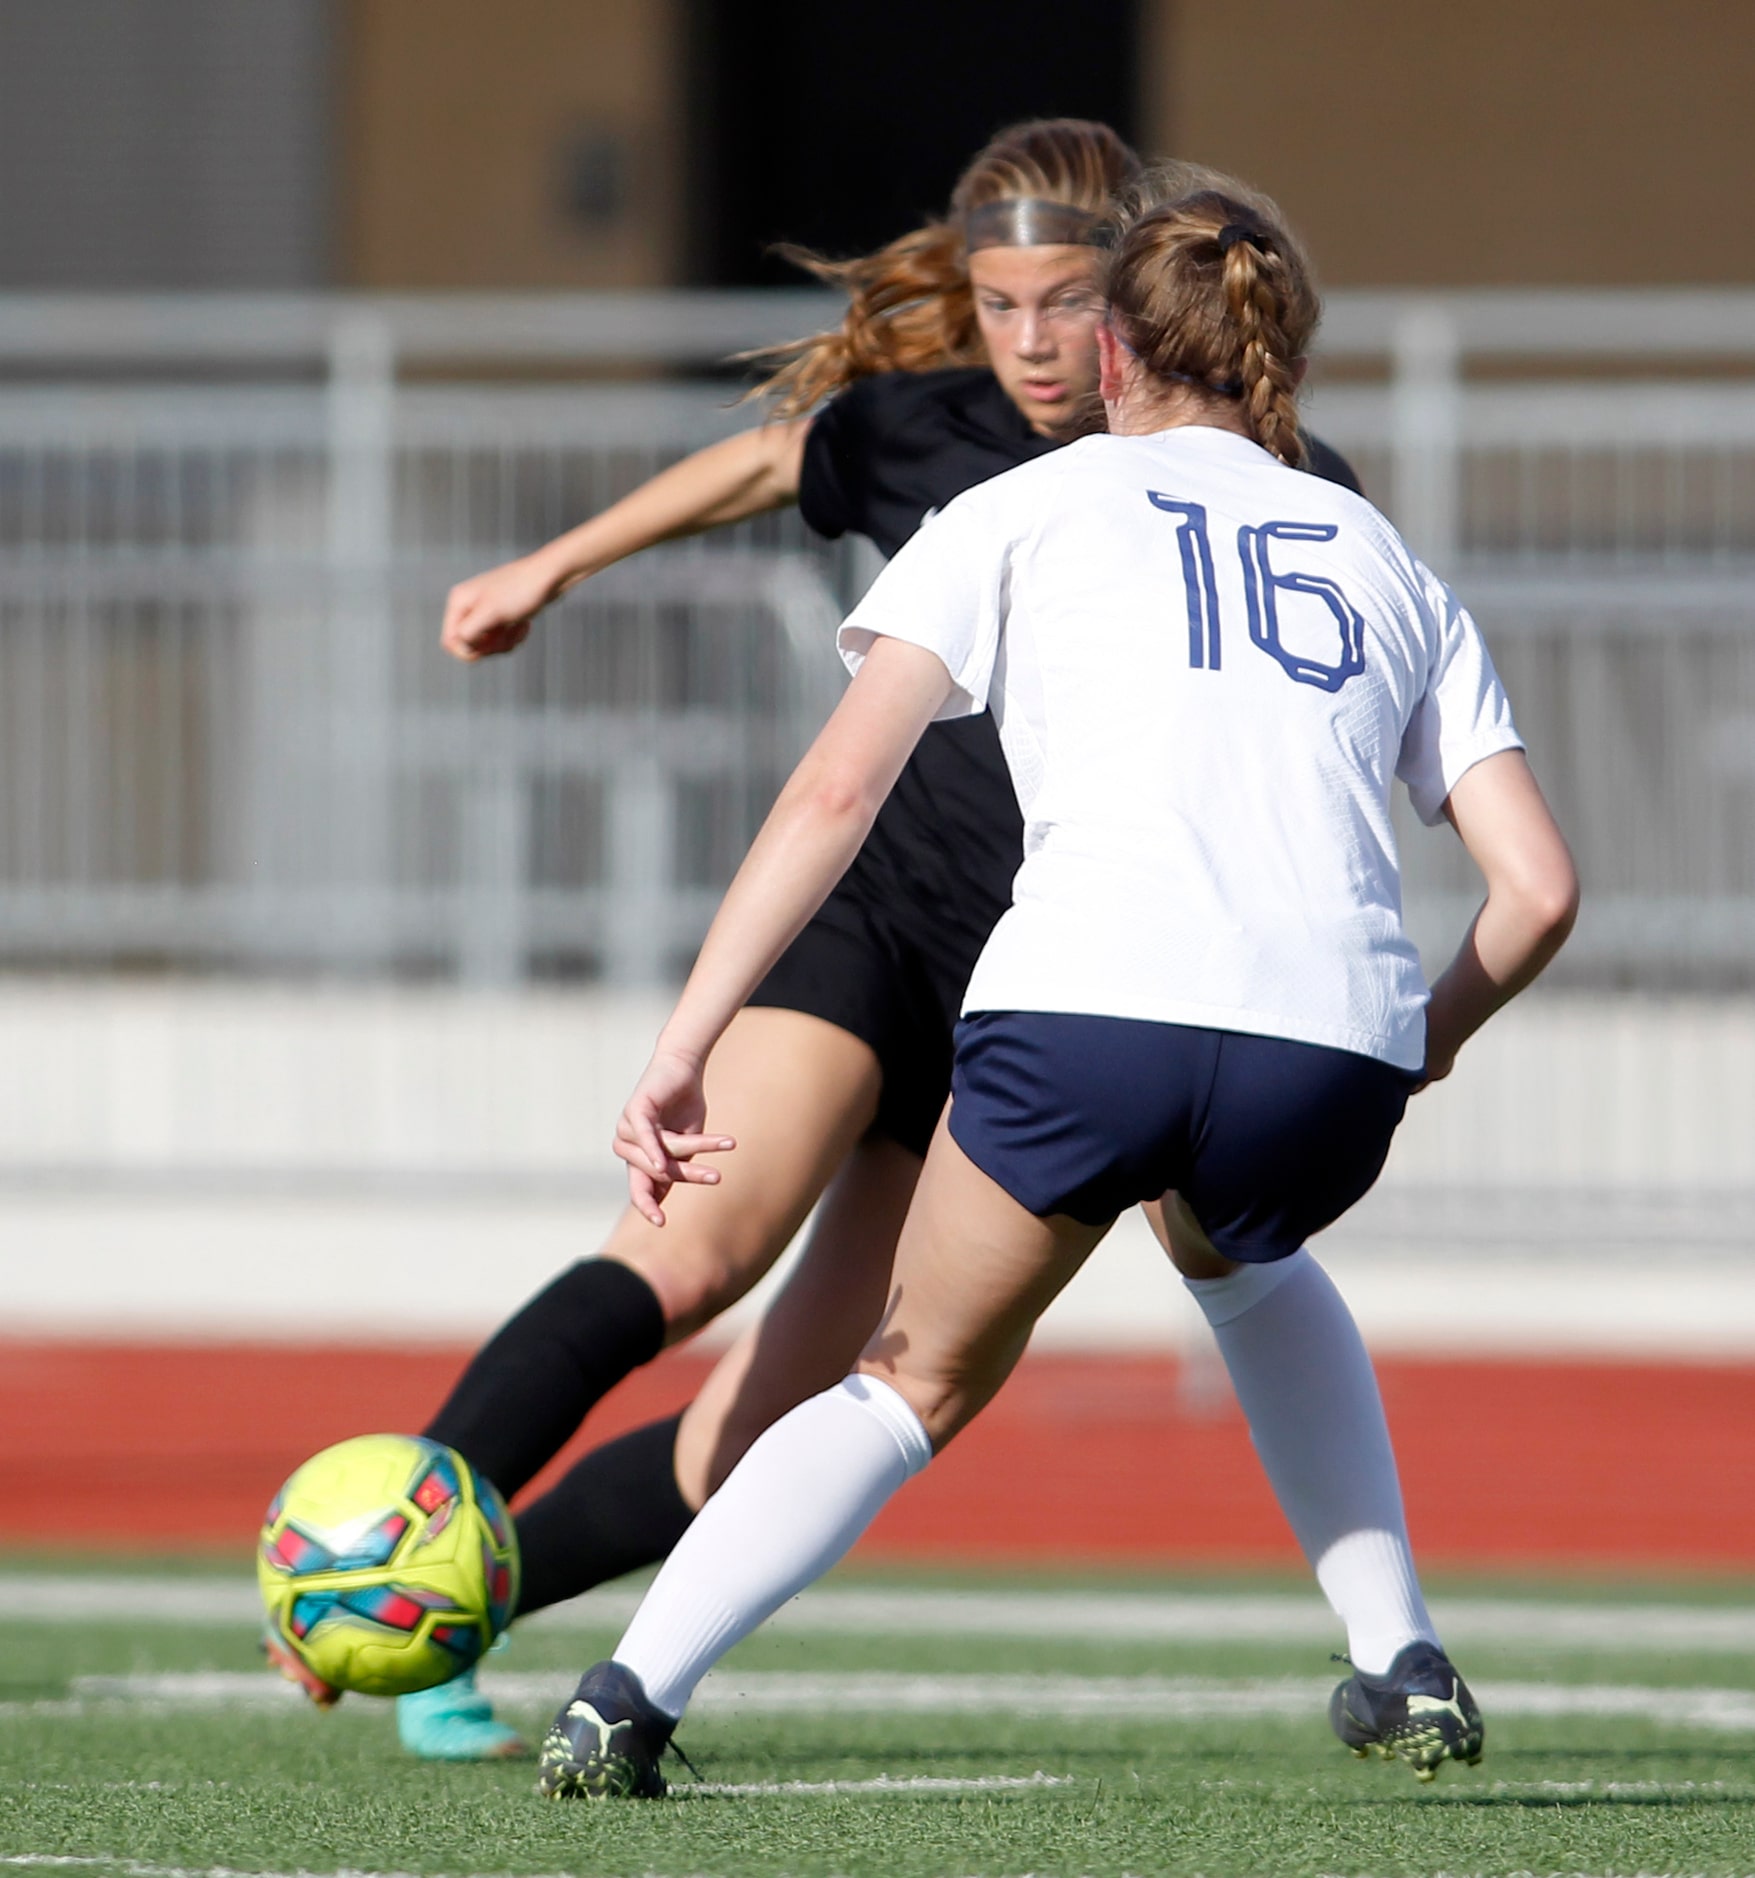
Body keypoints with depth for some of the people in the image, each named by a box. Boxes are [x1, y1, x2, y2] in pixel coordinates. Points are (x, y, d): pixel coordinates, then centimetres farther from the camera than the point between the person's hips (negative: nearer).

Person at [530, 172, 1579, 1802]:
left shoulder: (1020, 511, 19)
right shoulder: (1390, 564, 27)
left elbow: (836, 791, 7)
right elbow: (1540, 888, 19)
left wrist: (682, 1048, 5)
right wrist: (1427, 1041, 37)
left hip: (1086, 1011, -3)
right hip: (1332, 1055, 3)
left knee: (920, 1376, 18)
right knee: (1250, 1259, 37)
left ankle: (632, 1694, -2)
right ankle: (1408, 1679, 26)